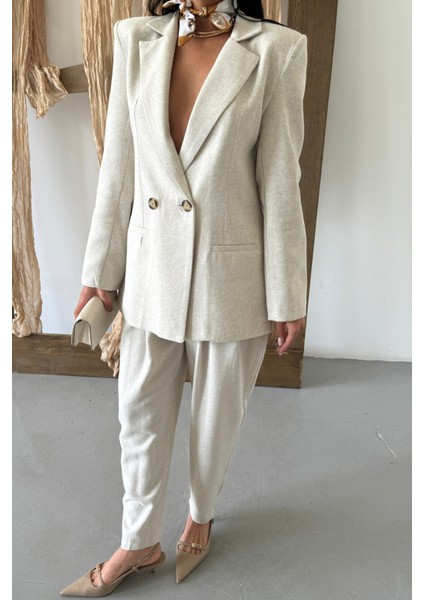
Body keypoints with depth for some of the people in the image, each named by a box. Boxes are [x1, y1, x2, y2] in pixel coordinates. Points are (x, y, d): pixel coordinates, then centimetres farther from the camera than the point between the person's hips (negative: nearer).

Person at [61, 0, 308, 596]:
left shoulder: (276, 49, -6)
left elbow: (280, 182, -7)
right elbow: (118, 166, 3)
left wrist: (287, 298, -5)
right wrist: (100, 272, 5)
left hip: (232, 275, -2)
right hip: (152, 267, 3)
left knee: (217, 414, 16)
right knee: (140, 411, 15)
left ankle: (201, 514, 49)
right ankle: (139, 542, 41)